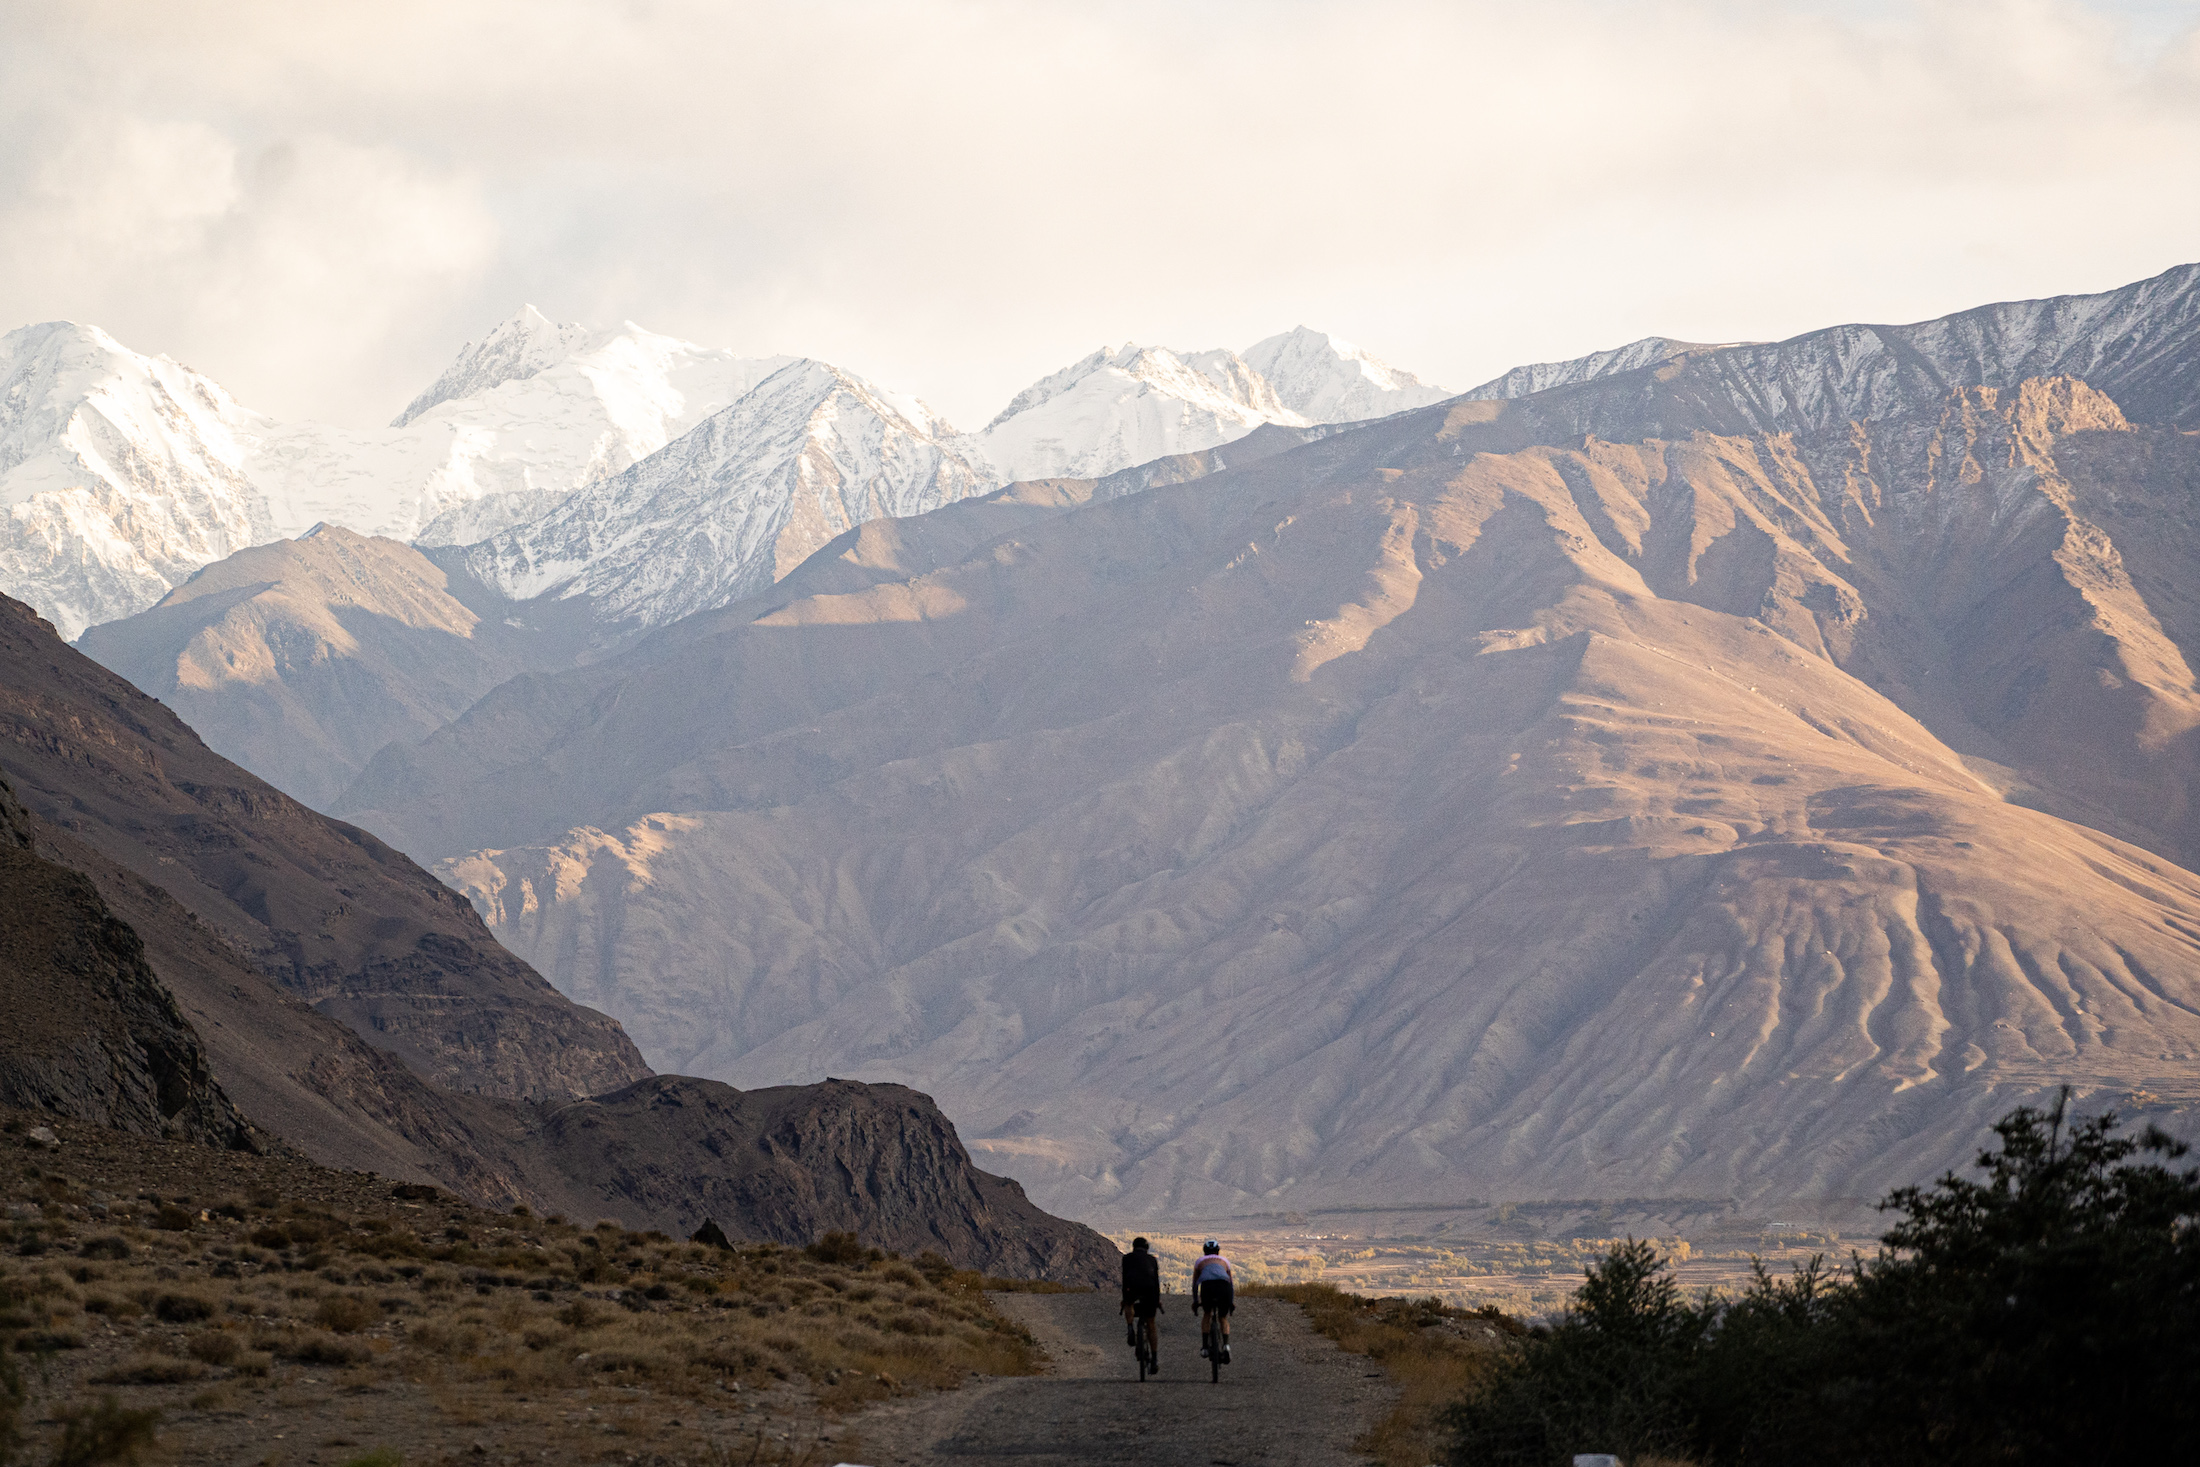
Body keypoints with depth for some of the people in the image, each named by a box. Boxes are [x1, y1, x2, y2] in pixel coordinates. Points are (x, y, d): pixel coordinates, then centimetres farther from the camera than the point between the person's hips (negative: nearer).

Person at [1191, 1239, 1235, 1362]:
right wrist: (1232, 1301, 49)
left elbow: (1195, 1283, 35)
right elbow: (1231, 1282, 40)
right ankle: (1226, 1344, -3)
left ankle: (1205, 1346, 15)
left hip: (1207, 1286, -1)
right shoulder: (1224, 1261, 34)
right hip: (1224, 1285, 1)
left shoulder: (1200, 1261, 32)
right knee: (1223, 1318, 18)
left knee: (1207, 1314, 24)